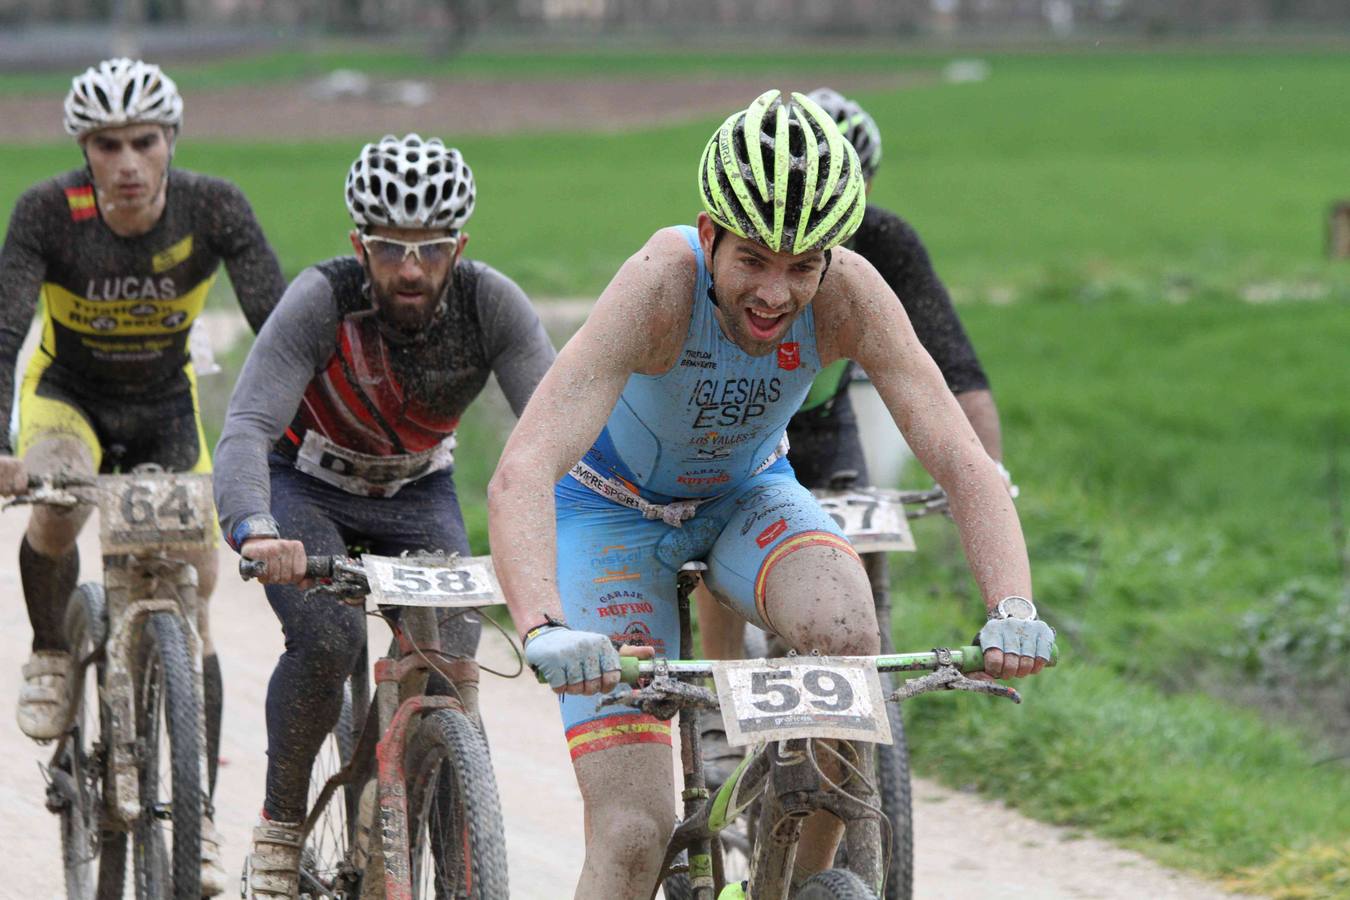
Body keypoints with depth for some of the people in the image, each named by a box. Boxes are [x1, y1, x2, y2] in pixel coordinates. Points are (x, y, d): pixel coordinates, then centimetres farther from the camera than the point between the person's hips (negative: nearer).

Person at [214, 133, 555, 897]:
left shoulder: (491, 304, -25)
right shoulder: (321, 301, -31)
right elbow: (248, 428, -41)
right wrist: (256, 532, -61)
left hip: (417, 492, 3)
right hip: (305, 486, -3)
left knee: (452, 653, -18)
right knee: (328, 638, -28)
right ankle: (281, 825, -6)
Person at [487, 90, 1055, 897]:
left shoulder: (849, 294, -27)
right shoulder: (661, 285, -36)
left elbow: (962, 459, -29)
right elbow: (520, 474, -45)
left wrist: (1014, 609, -47)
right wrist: (543, 630, -62)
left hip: (747, 496, 3)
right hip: (614, 507, -3)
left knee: (846, 630, -31)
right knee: (633, 835, -15)